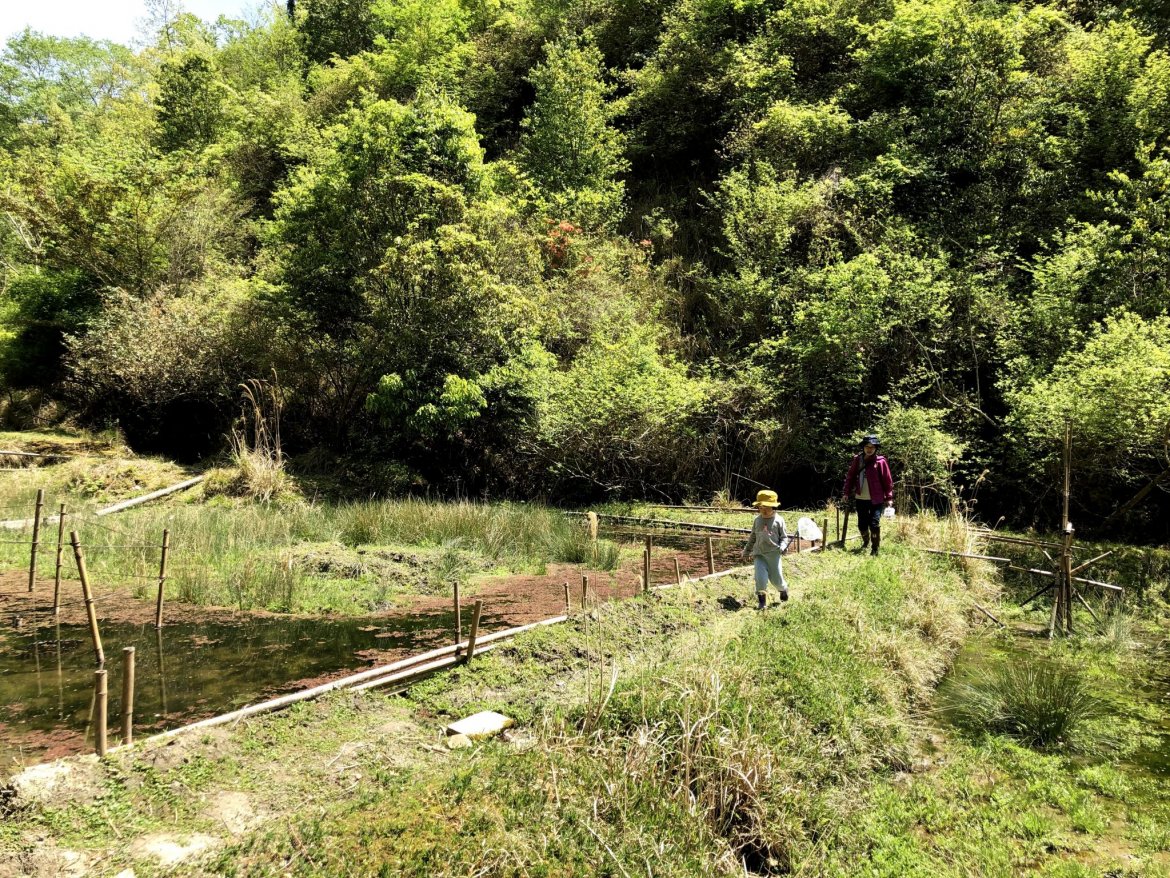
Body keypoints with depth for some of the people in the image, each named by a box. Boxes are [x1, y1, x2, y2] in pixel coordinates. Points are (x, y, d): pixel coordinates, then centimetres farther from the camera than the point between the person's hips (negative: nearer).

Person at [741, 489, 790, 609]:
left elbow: (784, 536, 3)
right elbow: (752, 537, 18)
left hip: (774, 553, -2)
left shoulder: (778, 520, -2)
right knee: (760, 578, -11)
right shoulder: (757, 520, 7)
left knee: (776, 579, 6)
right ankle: (762, 601, 3)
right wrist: (747, 551, 23)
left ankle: (784, 589, 40)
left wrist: (783, 546, -17)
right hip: (759, 554, 2)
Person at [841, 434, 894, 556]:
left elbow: (888, 480, -5)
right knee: (862, 524, 12)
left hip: (876, 500, -4)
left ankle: (875, 549, 5)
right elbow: (850, 476, 9)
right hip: (860, 499, 4)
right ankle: (866, 542, 38)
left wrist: (889, 498, -7)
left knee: (874, 524, -10)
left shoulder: (880, 461, -6)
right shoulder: (857, 460, 4)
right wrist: (846, 492, 6)